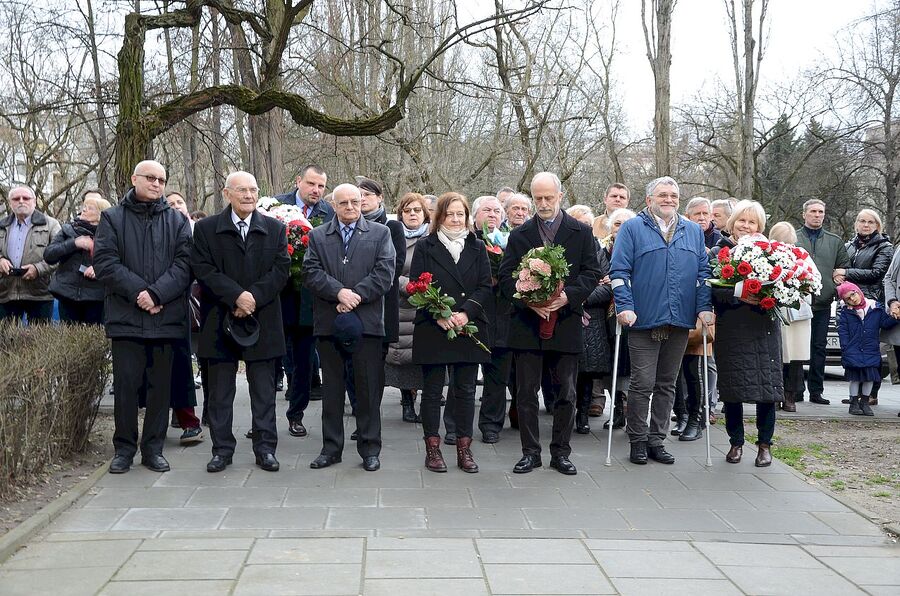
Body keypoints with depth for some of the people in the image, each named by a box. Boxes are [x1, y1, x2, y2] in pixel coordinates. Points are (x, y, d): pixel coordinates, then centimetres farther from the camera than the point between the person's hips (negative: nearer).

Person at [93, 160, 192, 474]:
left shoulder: (177, 221, 11)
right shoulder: (112, 218, 7)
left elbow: (183, 264, -1)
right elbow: (105, 262, -4)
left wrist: (157, 294, -15)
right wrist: (138, 292, -15)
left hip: (166, 316, 1)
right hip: (126, 316, -1)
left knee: (160, 385, 6)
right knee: (126, 384, 1)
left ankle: (153, 448, 15)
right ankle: (124, 448, 13)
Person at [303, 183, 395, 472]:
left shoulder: (380, 233, 7)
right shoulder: (317, 236, 11)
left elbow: (384, 274, -3)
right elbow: (311, 273, -1)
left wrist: (356, 295, -13)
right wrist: (340, 292, -15)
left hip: (367, 321, -1)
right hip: (329, 321, 2)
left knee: (369, 388, 2)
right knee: (332, 388, 9)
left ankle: (370, 448, 11)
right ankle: (331, 448, 17)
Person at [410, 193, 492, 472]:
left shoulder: (477, 248, 10)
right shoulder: (425, 247, 4)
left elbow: (485, 287, 3)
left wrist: (466, 312, -13)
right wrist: (439, 315, -16)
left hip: (469, 328, 2)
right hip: (432, 330, -2)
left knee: (466, 390, 5)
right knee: (432, 390, 3)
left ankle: (464, 449, 13)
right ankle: (432, 448, 11)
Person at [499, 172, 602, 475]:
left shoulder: (581, 233, 5)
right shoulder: (519, 235, 8)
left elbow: (591, 273, 0)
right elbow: (506, 276, 2)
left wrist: (568, 296, -16)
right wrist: (528, 300, -14)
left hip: (566, 323, 0)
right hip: (527, 324, 1)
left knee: (565, 393, 6)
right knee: (526, 392, 4)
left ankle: (561, 453, 18)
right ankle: (530, 452, 14)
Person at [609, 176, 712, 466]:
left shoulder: (693, 231, 15)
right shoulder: (632, 228, 2)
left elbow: (703, 272, 14)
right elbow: (619, 271, -3)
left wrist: (703, 307, 4)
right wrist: (625, 306, -12)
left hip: (680, 322, 4)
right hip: (644, 321, -4)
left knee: (666, 385, 10)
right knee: (642, 384, -4)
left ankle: (656, 440, 19)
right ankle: (638, 441, 9)